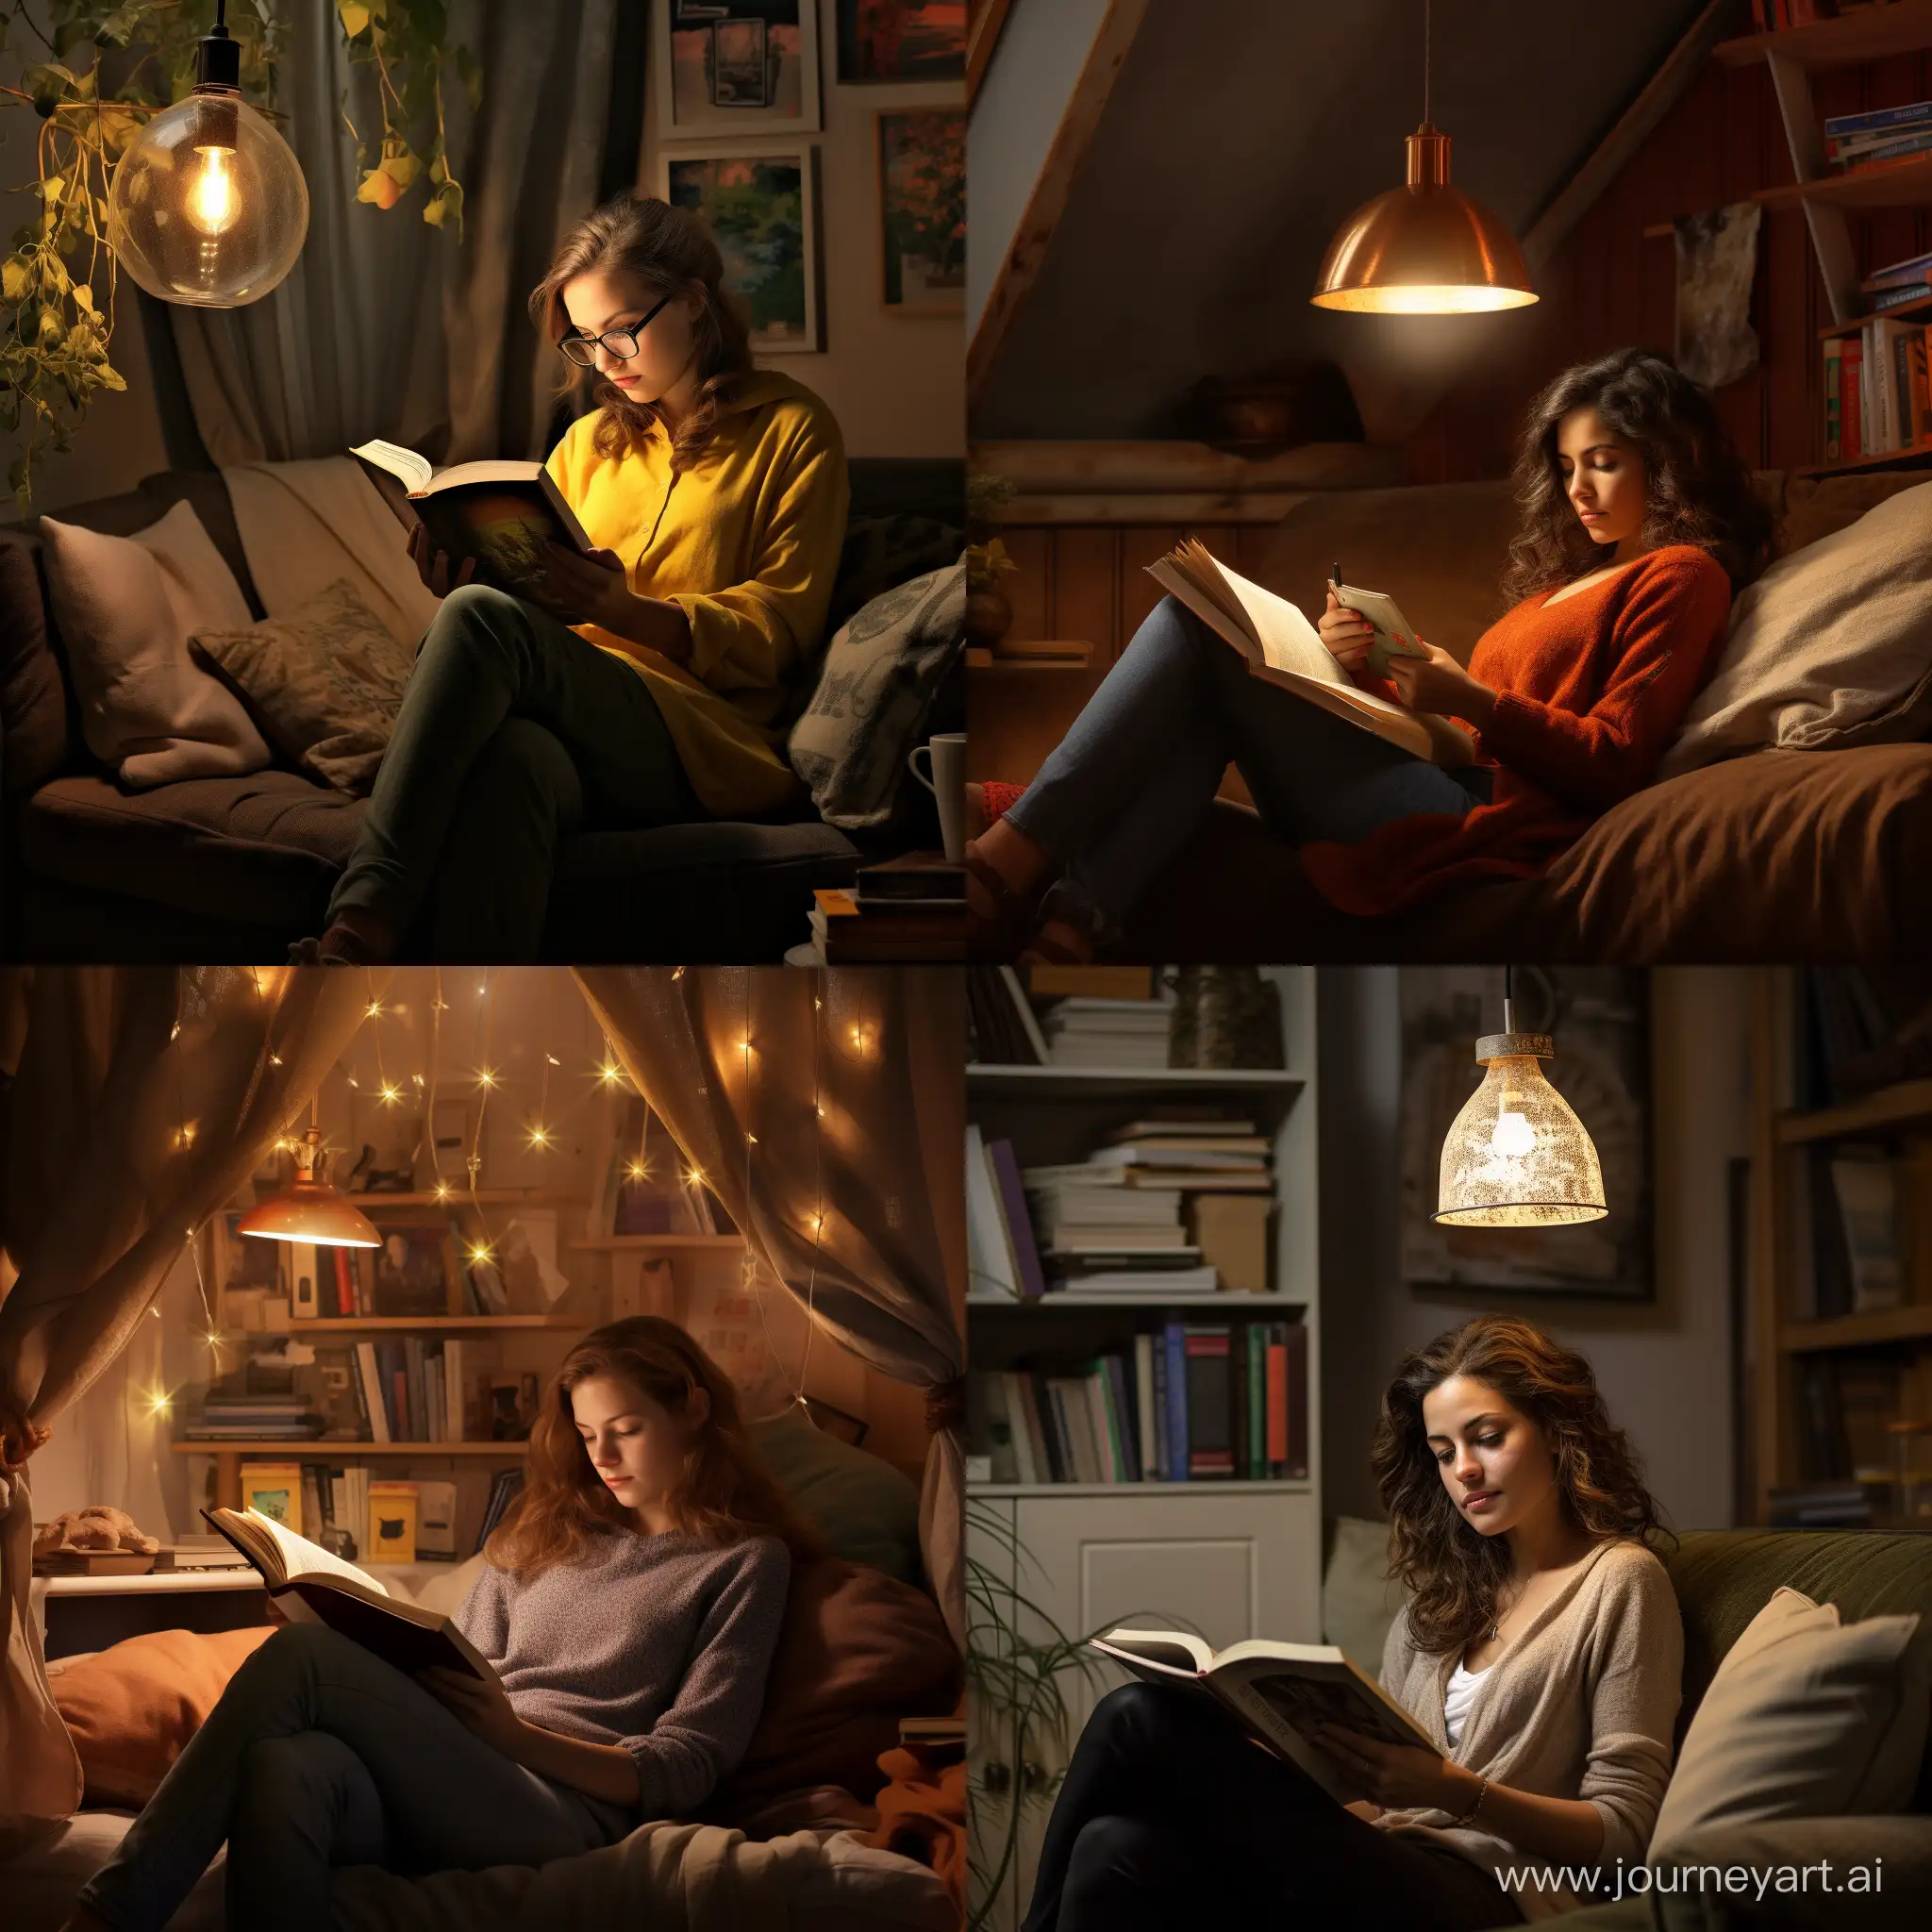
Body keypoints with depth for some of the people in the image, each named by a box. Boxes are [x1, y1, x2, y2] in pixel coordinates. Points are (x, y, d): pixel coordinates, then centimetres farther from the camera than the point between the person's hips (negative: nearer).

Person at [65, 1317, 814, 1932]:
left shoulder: (745, 1562, 13)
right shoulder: (546, 1530, 30)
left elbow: (682, 1769, 2)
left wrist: (518, 1735, -12)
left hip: (565, 1804, -5)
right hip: (439, 1782, 5)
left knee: (302, 1655, -26)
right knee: (288, 1765, -35)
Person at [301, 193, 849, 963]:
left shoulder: (791, 430, 15)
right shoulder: (591, 442, 31)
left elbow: (782, 624, 4)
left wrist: (630, 613, -14)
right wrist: (468, 576, 0)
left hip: (704, 738, -4)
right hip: (580, 715, 4)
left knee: (484, 617, -34)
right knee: (511, 755, -39)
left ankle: (362, 928, -48)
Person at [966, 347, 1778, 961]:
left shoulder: (1681, 574, 5)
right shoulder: (1570, 576, 31)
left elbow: (1615, 762, -7)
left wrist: (1470, 702, -18)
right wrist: (1370, 667, 3)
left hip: (1483, 819, -9)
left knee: (1199, 620, -10)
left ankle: (1014, 860, -21)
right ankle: (1074, 918, -26)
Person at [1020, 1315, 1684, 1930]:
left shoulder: (1618, 1581, 6)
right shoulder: (1442, 1590, 26)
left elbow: (1624, 1829, -2)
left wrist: (1458, 1793, -17)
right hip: (1391, 1865, 6)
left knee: (1141, 1720, -22)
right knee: (1124, 1844, -28)